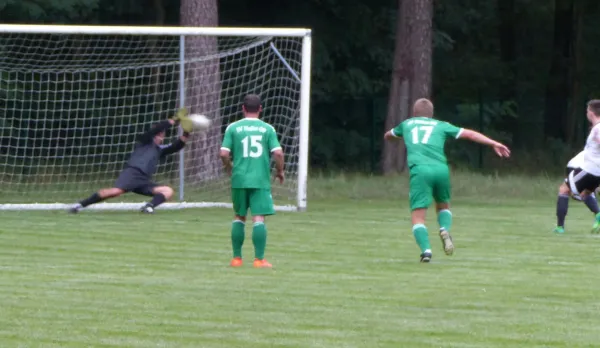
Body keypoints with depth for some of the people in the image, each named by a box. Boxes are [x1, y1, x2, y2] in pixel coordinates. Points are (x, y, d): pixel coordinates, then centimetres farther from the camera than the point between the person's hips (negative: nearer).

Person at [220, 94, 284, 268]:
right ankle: (259, 259, -6)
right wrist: (280, 171, 11)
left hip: (239, 179, 1)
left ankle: (237, 258, 15)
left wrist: (229, 169, 15)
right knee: (259, 218, -2)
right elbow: (278, 152, -6)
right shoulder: (267, 129, 1)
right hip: (261, 180, -1)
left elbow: (224, 153, -3)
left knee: (239, 217, 13)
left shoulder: (233, 128, 2)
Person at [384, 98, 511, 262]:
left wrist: (388, 137, 70)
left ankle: (426, 250, -23)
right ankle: (445, 229, -6)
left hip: (420, 170, -1)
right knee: (443, 206, 25)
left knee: (418, 217, 0)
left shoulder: (407, 124, 26)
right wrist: (494, 144, 20)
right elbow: (470, 134, 18)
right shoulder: (440, 125, 24)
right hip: (440, 169, 1)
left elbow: (388, 135, 47)